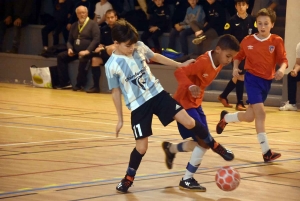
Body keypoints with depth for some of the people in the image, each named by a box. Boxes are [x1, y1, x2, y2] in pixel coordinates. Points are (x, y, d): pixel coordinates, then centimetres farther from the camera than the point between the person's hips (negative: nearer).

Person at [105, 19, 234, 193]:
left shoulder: (140, 47, -6)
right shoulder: (112, 66, -14)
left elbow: (155, 57, 15)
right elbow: (116, 92, -4)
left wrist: (179, 65, 19)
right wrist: (120, 119, 2)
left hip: (157, 93, 3)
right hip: (138, 105, -3)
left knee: (189, 122, -7)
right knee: (141, 147, -2)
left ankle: (215, 146, 13)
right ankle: (128, 178, 21)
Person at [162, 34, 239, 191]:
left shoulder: (219, 64, 1)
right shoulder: (203, 62, -26)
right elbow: (179, 72, -33)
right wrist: (190, 86, -47)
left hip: (196, 104, 9)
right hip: (184, 104, -9)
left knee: (202, 142, 12)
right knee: (204, 142, -13)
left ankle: (170, 149, 36)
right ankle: (187, 180, -1)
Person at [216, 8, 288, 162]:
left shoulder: (277, 41, -4)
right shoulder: (248, 41, -3)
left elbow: (283, 59, -9)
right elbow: (238, 56, 10)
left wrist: (282, 69, -29)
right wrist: (235, 67, -8)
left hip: (267, 81, 3)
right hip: (252, 78, -3)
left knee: (250, 117, 11)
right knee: (260, 113, -17)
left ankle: (225, 118, 42)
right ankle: (266, 152, -15)